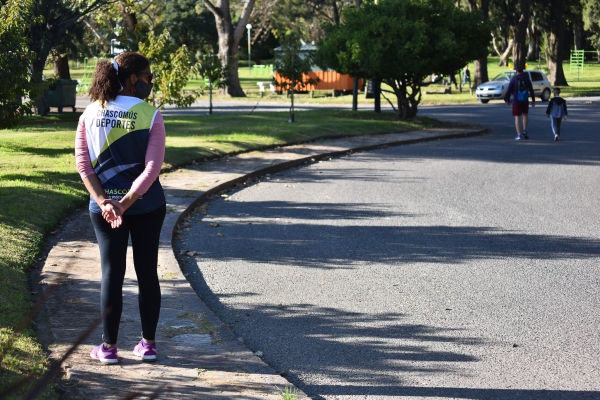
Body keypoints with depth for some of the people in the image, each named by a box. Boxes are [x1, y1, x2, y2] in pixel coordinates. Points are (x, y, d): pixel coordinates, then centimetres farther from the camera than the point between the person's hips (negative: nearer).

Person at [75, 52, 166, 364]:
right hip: (146, 206, -2)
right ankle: (148, 344, 15)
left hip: (103, 207, 2)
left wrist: (103, 201, -13)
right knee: (147, 273, 9)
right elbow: (152, 168, -16)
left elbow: (83, 163, -6)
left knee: (111, 274, 7)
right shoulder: (150, 116, -9)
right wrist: (125, 204, -17)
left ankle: (109, 347, 10)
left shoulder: (91, 114, 0)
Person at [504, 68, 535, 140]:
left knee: (517, 117, 0)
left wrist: (507, 99, 7)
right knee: (525, 115, 22)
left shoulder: (514, 79, -4)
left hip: (516, 101, -3)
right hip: (525, 101, 3)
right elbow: (531, 90, 6)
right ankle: (524, 130, 9)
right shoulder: (527, 79, 4)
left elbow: (509, 90, -4)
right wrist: (533, 100, 14)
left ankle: (519, 135, -5)